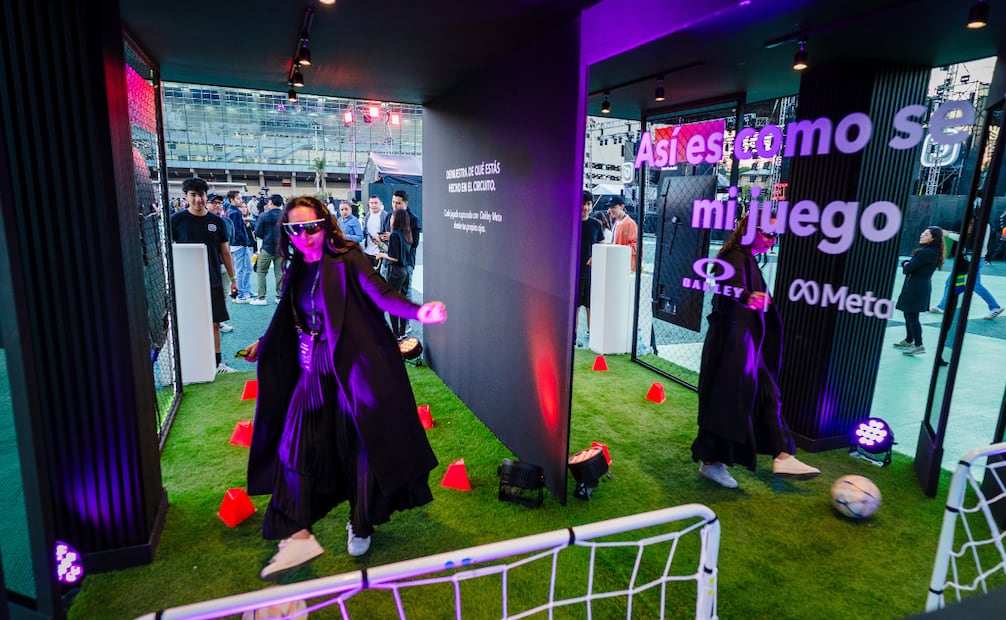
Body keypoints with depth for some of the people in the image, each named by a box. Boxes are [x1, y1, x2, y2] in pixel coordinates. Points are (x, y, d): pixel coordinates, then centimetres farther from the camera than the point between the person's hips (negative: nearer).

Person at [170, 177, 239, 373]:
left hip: (213, 281, 3)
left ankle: (217, 363, 18)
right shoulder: (176, 220, -3)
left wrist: (232, 278, 10)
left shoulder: (217, 221, 5)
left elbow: (225, 252, 11)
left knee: (214, 323, 8)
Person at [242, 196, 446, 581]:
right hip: (313, 372, 6)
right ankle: (298, 536, 3)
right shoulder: (297, 271, 8)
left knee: (360, 446, 5)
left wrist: (418, 312, -42)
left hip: (353, 369, -6)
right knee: (294, 445, -4)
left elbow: (381, 295, -23)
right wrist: (263, 344, 34)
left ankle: (361, 527, 27)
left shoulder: (347, 260, -11)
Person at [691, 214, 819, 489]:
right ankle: (712, 462, 11)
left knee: (767, 394, 14)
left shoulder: (748, 260, 14)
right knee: (727, 400, -3)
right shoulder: (736, 258, -16)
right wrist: (746, 297, -54)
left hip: (746, 342, 11)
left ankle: (782, 456, 24)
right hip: (731, 341, -10)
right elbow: (730, 285, -36)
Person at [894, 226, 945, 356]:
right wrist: (907, 264, -7)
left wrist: (906, 266, 4)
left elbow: (907, 269, -17)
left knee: (912, 316, -7)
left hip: (915, 288, -10)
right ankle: (909, 341, 30)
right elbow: (907, 263, 15)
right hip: (923, 286, 10)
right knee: (908, 314, 18)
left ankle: (918, 345, -6)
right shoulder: (934, 252, 12)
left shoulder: (925, 252, -20)